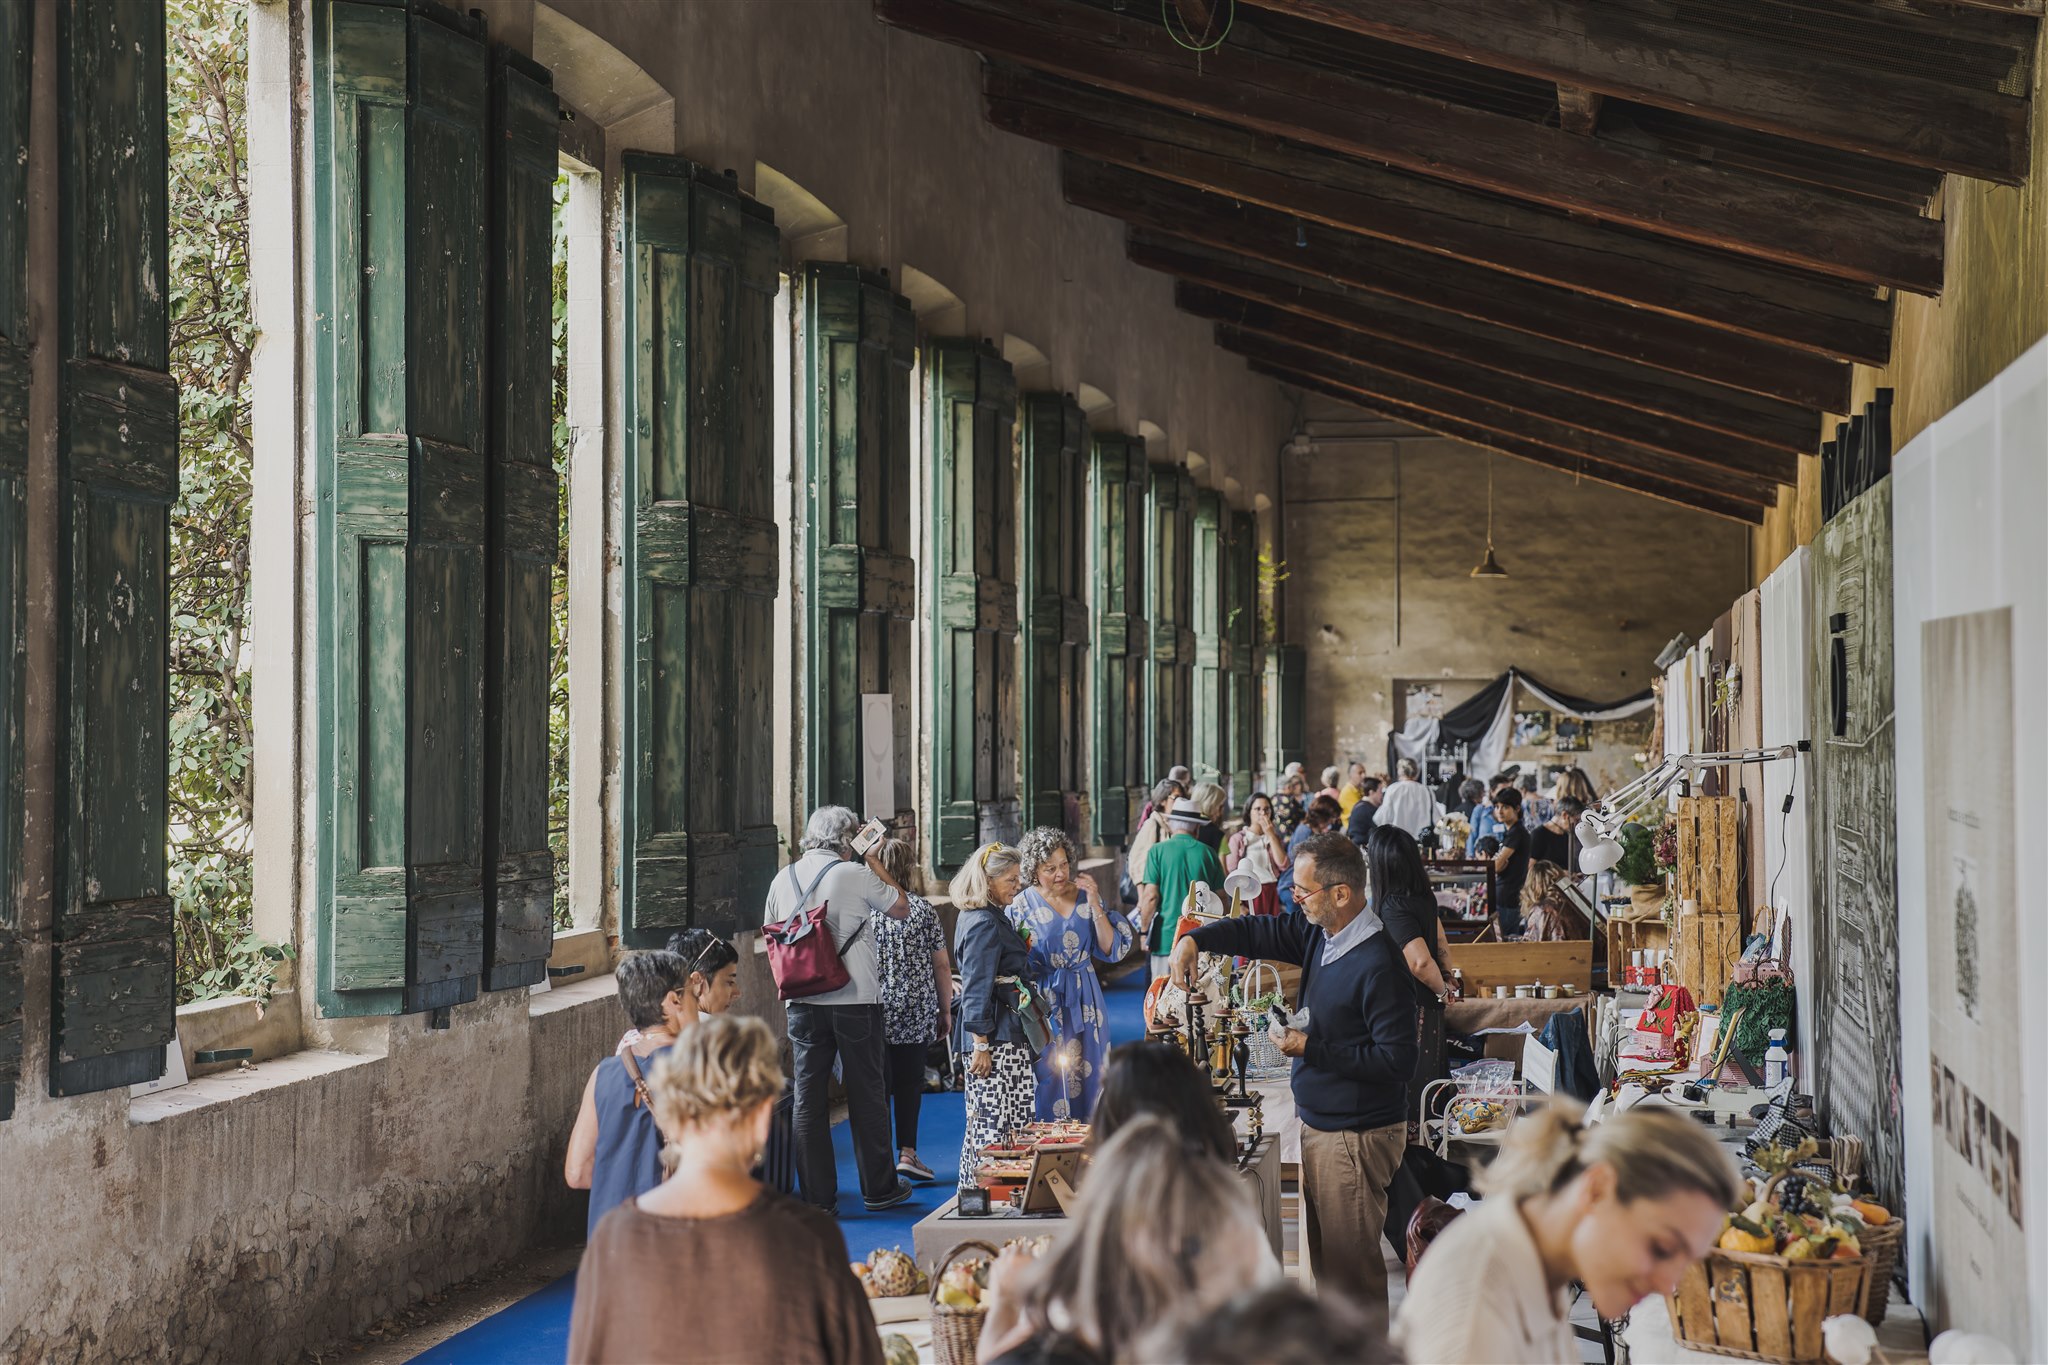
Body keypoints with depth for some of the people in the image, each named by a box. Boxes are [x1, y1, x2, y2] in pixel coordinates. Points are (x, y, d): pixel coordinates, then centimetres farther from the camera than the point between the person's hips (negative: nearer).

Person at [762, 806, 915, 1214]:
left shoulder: (783, 880, 5)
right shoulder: (855, 874, -7)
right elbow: (901, 907, 6)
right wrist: (873, 861, 12)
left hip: (803, 1004, 3)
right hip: (856, 1000, -3)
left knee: (808, 1099, 6)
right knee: (866, 1095, 8)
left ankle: (817, 1195, 7)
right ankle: (879, 1188, 17)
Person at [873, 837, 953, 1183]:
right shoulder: (922, 909, -3)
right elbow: (942, 966, 0)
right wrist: (946, 1010, 10)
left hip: (873, 1009, 1)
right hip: (916, 1011, 0)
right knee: (909, 1082, 8)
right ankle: (907, 1153, 3)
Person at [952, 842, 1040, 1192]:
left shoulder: (992, 917, 15)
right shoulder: (984, 924, -16)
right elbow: (976, 991, -19)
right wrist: (980, 1045, -20)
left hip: (1009, 1037, 11)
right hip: (996, 1040, -11)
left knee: (983, 1124, 13)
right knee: (996, 1125, -9)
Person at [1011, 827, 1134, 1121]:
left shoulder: (1085, 896, 2)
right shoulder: (1022, 906, -4)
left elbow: (1112, 950, -3)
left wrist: (1095, 906, -10)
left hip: (1084, 1003, 2)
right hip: (1043, 1005, -2)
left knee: (1086, 1079, 5)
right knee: (1049, 1079, -2)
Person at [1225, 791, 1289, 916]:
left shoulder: (1275, 838, 15)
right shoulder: (1238, 839, 1)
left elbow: (1283, 865, -1)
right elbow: (1231, 872, -2)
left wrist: (1271, 836, -3)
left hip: (1272, 894, 3)